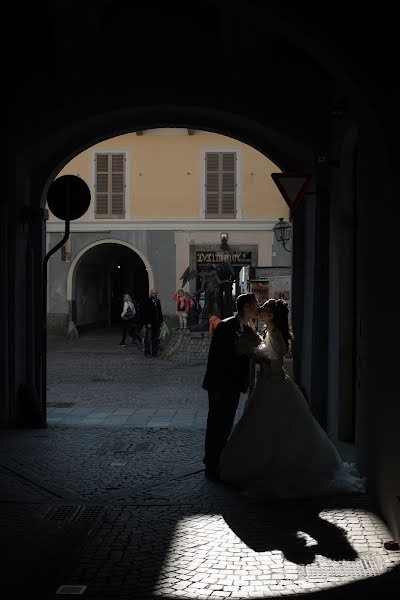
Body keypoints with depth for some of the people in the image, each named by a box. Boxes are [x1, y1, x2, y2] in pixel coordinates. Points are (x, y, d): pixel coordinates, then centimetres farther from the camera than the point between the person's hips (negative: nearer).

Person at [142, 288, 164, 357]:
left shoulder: (158, 301, 13)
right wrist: (147, 323, -17)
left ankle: (155, 352, 16)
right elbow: (145, 313, -12)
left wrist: (161, 321, 12)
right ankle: (147, 352, 5)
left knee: (156, 339, 10)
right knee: (148, 339, -2)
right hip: (150, 324, -7)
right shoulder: (147, 302, -9)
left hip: (157, 324, 7)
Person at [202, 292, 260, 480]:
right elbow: (214, 357, -17)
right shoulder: (225, 327, -16)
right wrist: (215, 387, -18)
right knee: (216, 425, 0)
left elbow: (251, 355, 13)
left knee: (226, 426, 15)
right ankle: (211, 467, 8)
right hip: (220, 386, -8)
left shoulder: (249, 331, 7)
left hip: (234, 386, 8)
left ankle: (219, 463, 26)